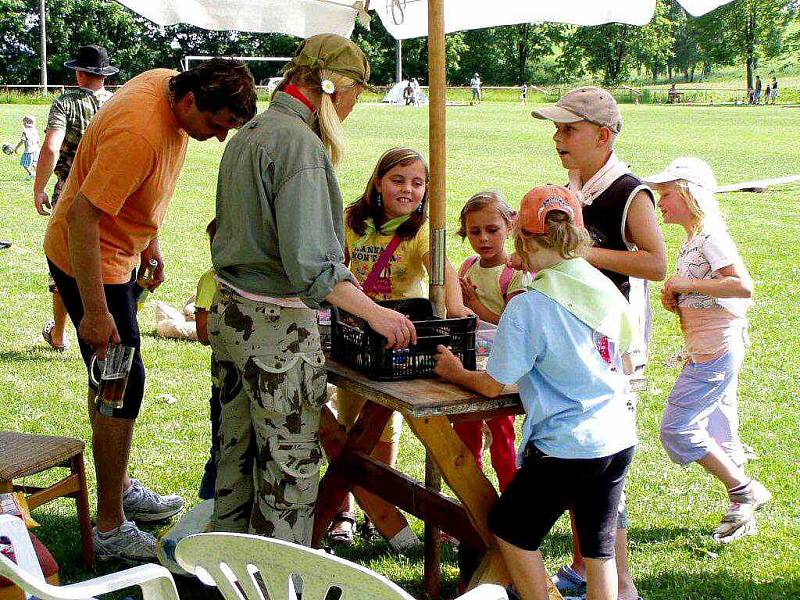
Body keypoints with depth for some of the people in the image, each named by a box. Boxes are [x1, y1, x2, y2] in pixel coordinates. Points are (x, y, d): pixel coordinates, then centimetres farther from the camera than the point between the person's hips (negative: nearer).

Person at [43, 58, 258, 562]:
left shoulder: (169, 84, -4)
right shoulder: (138, 133, -33)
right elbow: (81, 216, -33)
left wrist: (149, 239, 17)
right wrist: (95, 310, -32)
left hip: (121, 251, 10)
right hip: (89, 260, -10)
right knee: (123, 384, -8)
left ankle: (119, 488, 35)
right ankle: (111, 529, 0)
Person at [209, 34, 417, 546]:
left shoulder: (248, 133, 11)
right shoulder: (299, 143, -18)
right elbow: (308, 261, -27)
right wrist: (375, 312, -26)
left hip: (229, 312, 10)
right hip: (278, 326, -10)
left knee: (237, 449, 19)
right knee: (291, 465, 3)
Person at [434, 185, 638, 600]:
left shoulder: (527, 306, -16)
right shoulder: (606, 290, 3)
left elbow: (492, 385, -11)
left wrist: (456, 373, 9)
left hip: (564, 447, -6)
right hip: (619, 441, 7)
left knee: (511, 529, 15)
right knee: (598, 549, 16)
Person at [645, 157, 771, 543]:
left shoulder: (710, 236, -14)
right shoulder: (690, 243, 15)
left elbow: (743, 286, -27)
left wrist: (687, 284, -22)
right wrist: (676, 303, 3)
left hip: (717, 351, -10)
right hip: (705, 351, 10)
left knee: (676, 428, -9)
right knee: (718, 437, 14)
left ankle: (744, 491, 1)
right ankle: (742, 509, 23)